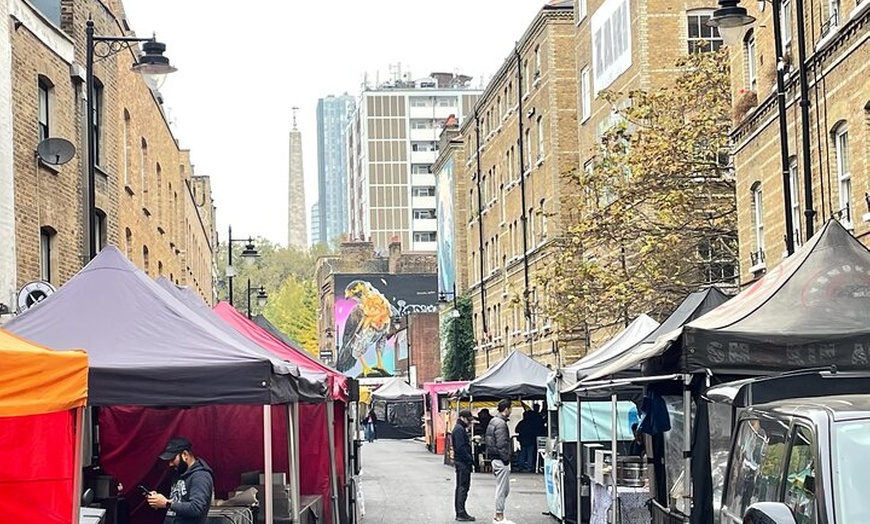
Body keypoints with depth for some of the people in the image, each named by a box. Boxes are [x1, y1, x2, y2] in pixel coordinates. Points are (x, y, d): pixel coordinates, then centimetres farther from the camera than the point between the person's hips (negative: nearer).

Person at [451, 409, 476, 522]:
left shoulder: (460, 428, 19)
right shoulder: (459, 429, -14)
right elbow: (461, 447, -21)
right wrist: (470, 459, -18)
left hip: (461, 462, 11)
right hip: (462, 462, -11)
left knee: (461, 487, 13)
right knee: (463, 487, -9)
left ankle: (460, 513, 18)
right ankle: (461, 514, -7)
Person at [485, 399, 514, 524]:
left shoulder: (493, 421, 15)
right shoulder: (501, 423, -17)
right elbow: (501, 444, -22)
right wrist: (506, 459, -16)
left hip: (495, 459, 10)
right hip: (500, 460, -10)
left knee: (505, 489, 16)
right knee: (501, 489, -4)